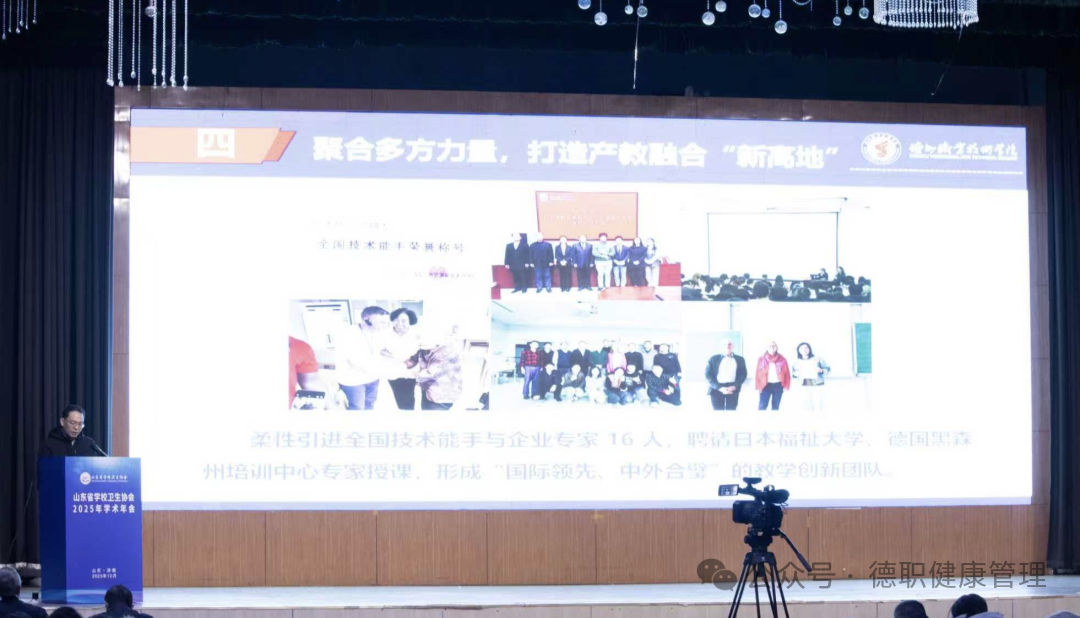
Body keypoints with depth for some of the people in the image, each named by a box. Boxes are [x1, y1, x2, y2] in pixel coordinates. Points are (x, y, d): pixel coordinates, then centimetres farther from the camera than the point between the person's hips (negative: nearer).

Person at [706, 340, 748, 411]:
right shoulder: (713, 359, 5)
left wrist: (735, 386, -10)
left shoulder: (740, 359, 11)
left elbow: (743, 374, 7)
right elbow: (708, 375, 0)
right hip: (716, 389, -1)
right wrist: (719, 388, -12)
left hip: (732, 389, 1)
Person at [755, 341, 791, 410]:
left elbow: (787, 373, 4)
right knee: (762, 407, -9)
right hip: (766, 385, -1)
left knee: (776, 407, 9)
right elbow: (758, 374, 1)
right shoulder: (762, 359, 1)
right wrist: (758, 387, -5)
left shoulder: (782, 359, 2)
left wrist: (786, 386, -2)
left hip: (778, 385, 1)